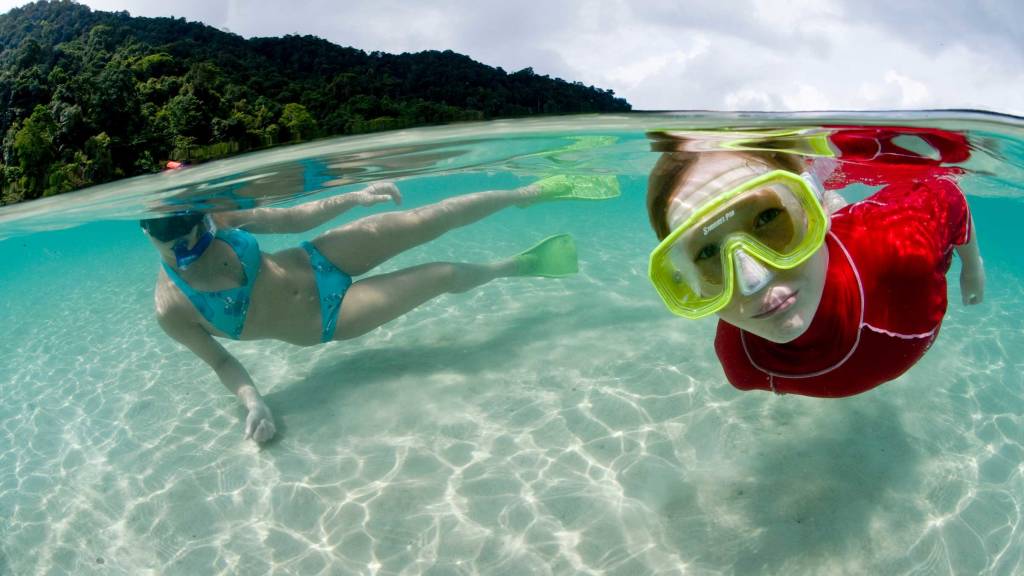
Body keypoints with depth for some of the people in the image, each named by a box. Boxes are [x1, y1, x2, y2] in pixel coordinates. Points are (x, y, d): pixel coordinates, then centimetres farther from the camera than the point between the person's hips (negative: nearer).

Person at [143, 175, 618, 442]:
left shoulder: (214, 217, -13)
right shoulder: (172, 309, -19)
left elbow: (293, 218, -4)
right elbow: (218, 359, -6)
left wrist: (356, 197, -13)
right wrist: (252, 401, -24)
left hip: (317, 261, 3)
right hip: (325, 320, -3)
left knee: (424, 221, -11)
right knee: (444, 276, -7)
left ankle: (533, 192, 11)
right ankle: (518, 265, 26)